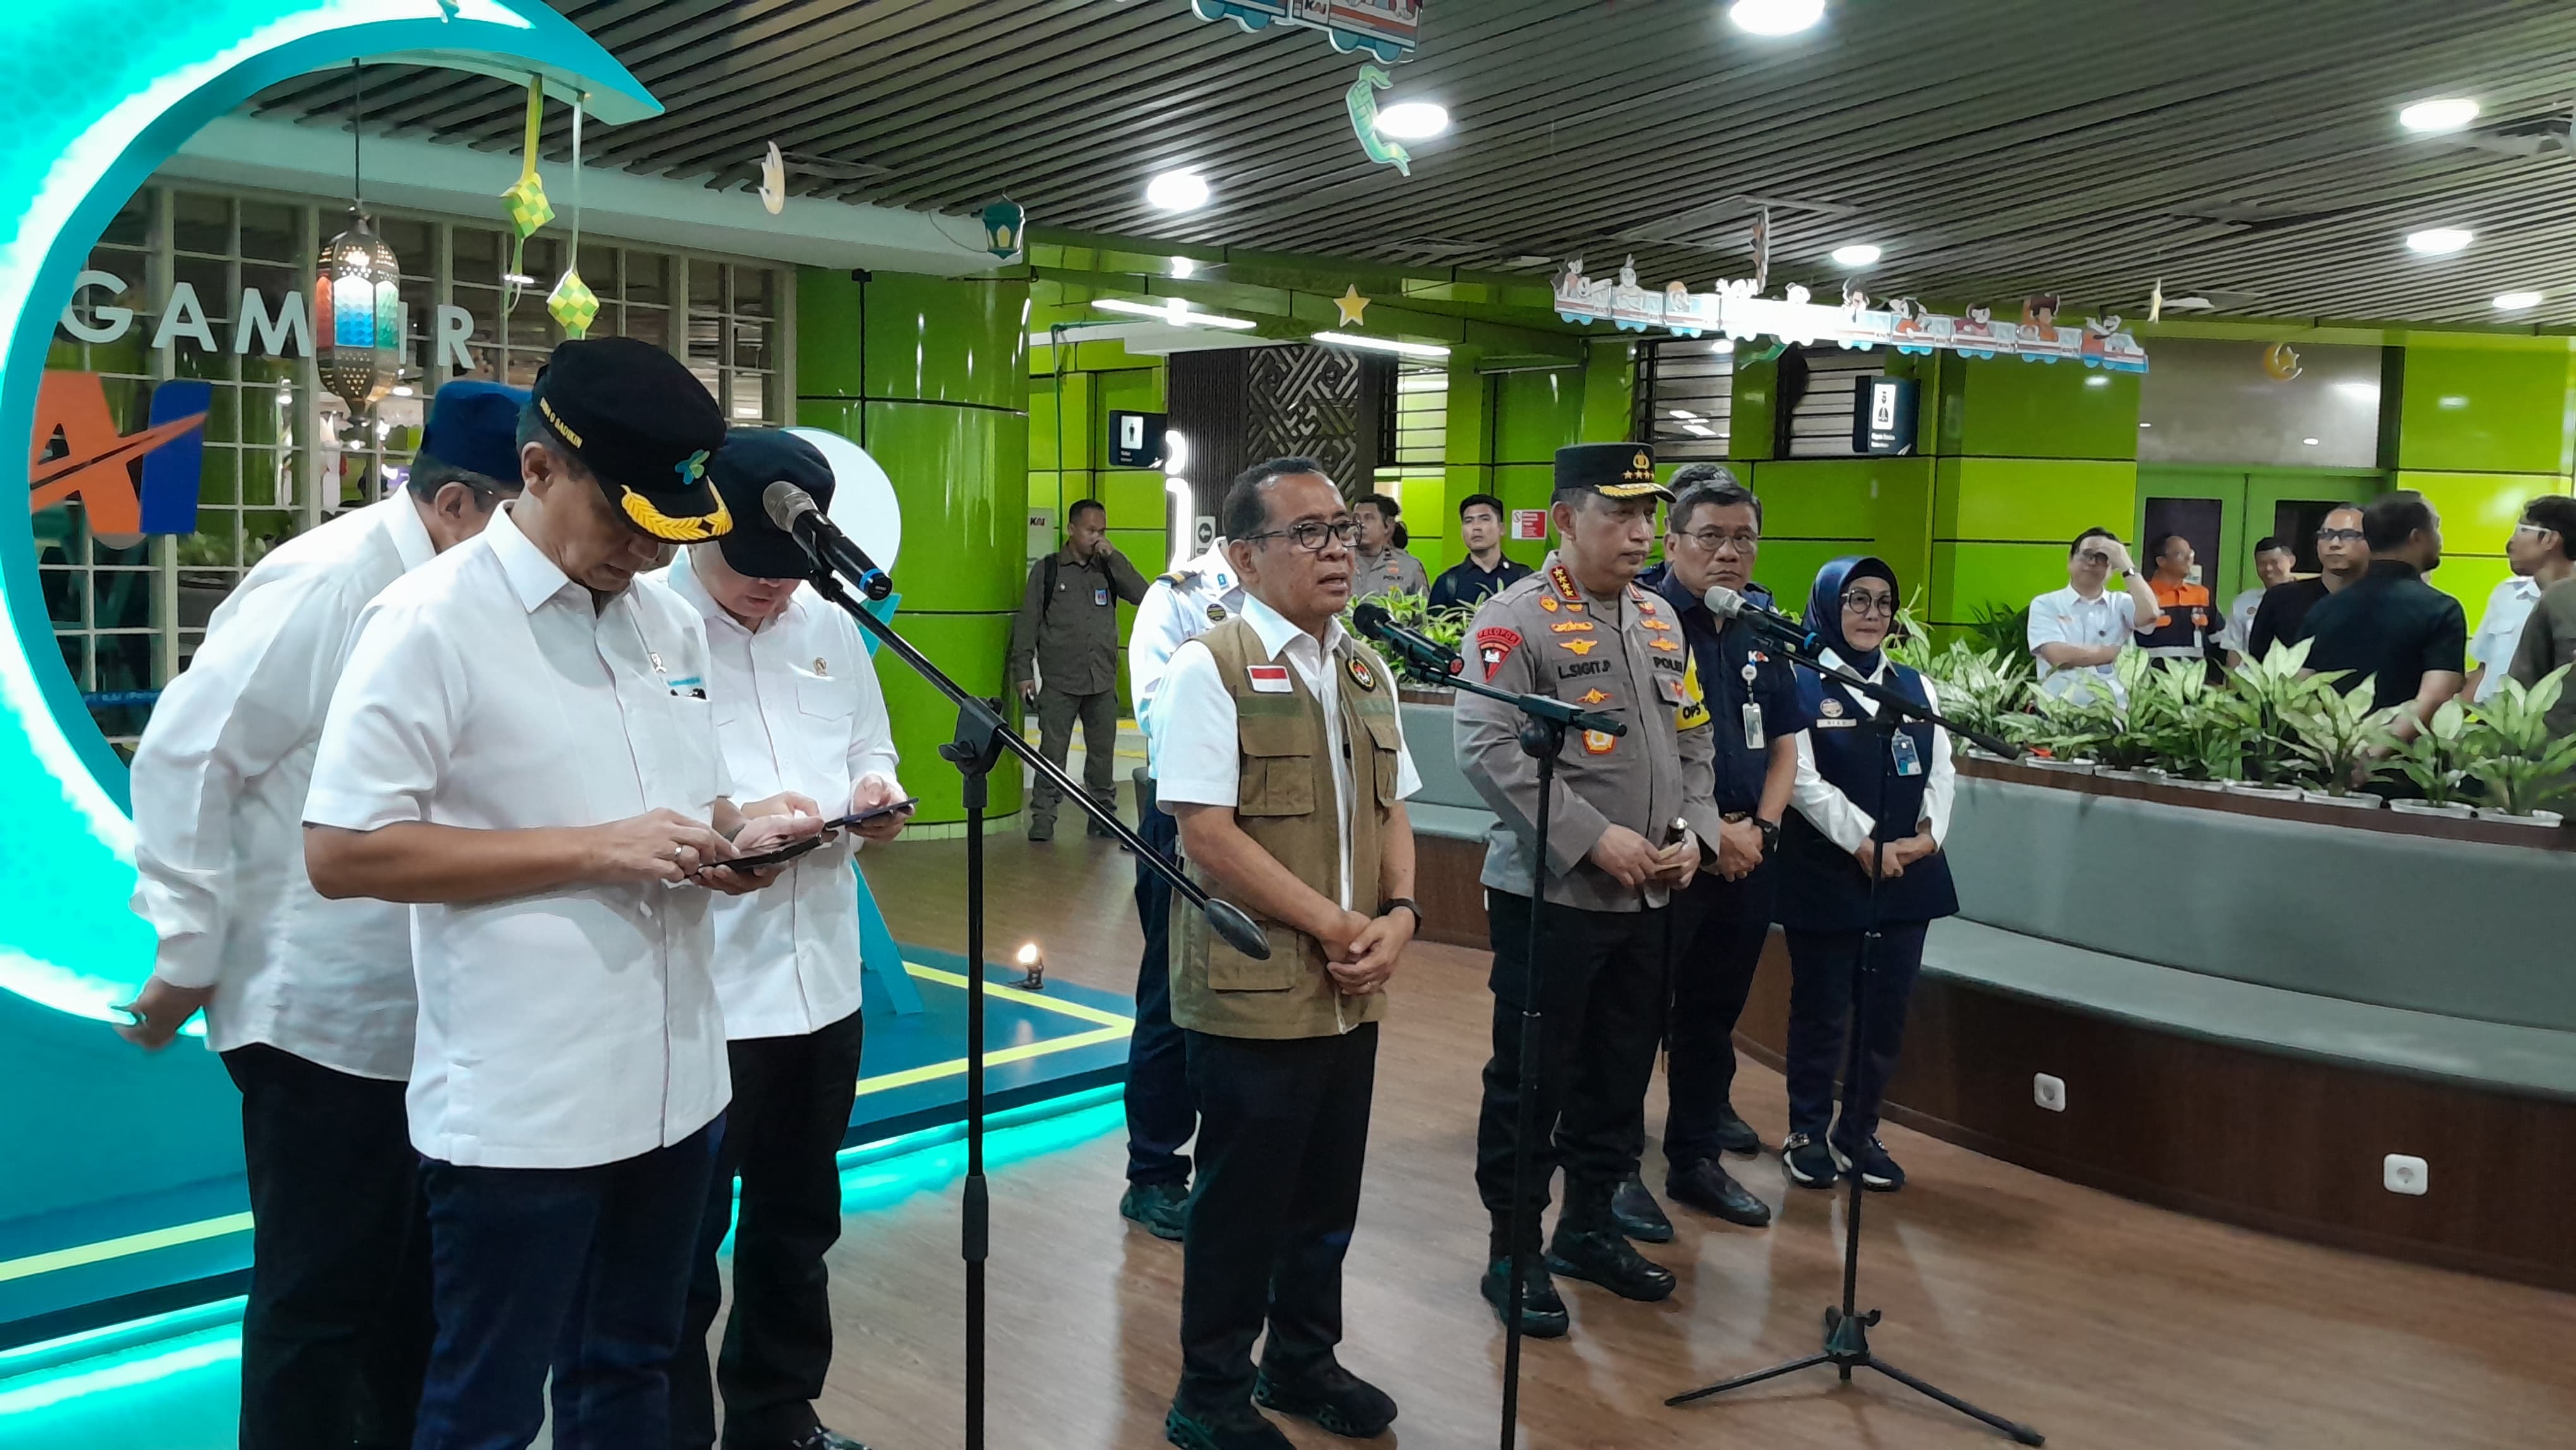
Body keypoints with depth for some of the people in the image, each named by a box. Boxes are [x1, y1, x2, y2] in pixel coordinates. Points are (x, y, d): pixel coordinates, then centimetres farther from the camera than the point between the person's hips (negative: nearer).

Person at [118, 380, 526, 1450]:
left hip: (423, 1009, 7)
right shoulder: (328, 581, -17)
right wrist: (188, 951, -12)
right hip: (321, 1011, -7)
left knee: (412, 1281, 18)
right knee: (319, 1294, 4)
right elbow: (186, 755, -15)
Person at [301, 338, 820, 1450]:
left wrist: (736, 841, -5)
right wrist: (594, 850, -21)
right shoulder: (430, 622, -13)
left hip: (674, 1085, 7)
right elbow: (341, 853, -17)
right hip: (521, 1109, -7)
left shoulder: (669, 618, 9)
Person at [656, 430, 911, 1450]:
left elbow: (870, 746, 18)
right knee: (680, 1245, 8)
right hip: (695, 992, -7)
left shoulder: (829, 628, 9)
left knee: (798, 1227, 22)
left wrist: (874, 790, -4)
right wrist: (727, 822, -27)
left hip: (821, 975, 7)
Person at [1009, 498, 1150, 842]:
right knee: (1052, 751, -2)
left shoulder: (1108, 569, 10)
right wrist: (1022, 672, -5)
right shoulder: (1046, 570, 2)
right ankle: (1043, 817, 4)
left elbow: (1143, 596, -4)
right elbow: (1027, 623, 0)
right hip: (1059, 682, -3)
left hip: (1103, 681, 3)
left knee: (1103, 751, 9)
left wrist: (1114, 557, -8)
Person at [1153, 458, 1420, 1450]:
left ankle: (1303, 1361, 38)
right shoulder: (1210, 668, -12)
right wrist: (1337, 926, -16)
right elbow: (1210, 837, -18)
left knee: (1328, 1195, 18)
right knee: (1243, 1202, 6)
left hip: (1352, 992, 7)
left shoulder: (1366, 673, 10)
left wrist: (1398, 914, -4)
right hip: (1254, 990, -7)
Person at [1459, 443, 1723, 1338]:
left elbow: (1691, 739, 17)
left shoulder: (1660, 619, 13)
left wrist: (1692, 833, 0)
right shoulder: (1515, 619, -11)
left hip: (1651, 896, 7)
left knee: (1621, 1071, 16)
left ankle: (1591, 1226, 32)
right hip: (1551, 894, -7)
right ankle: (1514, 1252, 16)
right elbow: (1488, 750, -20)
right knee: (1531, 1079, 3)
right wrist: (1594, 839, -21)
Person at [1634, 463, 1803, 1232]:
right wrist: (1710, 832, -16)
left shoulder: (1760, 627, 10)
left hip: (1746, 856, 7)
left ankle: (1696, 1157, 29)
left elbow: (1783, 743, 15)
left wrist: (1760, 829, 0)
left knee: (1714, 1014, 16)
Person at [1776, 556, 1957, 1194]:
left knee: (1888, 1012, 8)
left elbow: (1941, 771, 8)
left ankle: (1859, 1132, 22)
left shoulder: (1916, 687, 13)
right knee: (1821, 1011, 5)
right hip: (1826, 875, -5)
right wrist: (1865, 843, -16)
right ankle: (1808, 1132, 19)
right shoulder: (1800, 683, -5)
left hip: (1908, 875, 5)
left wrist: (1928, 836, -9)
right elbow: (1802, 777, -13)